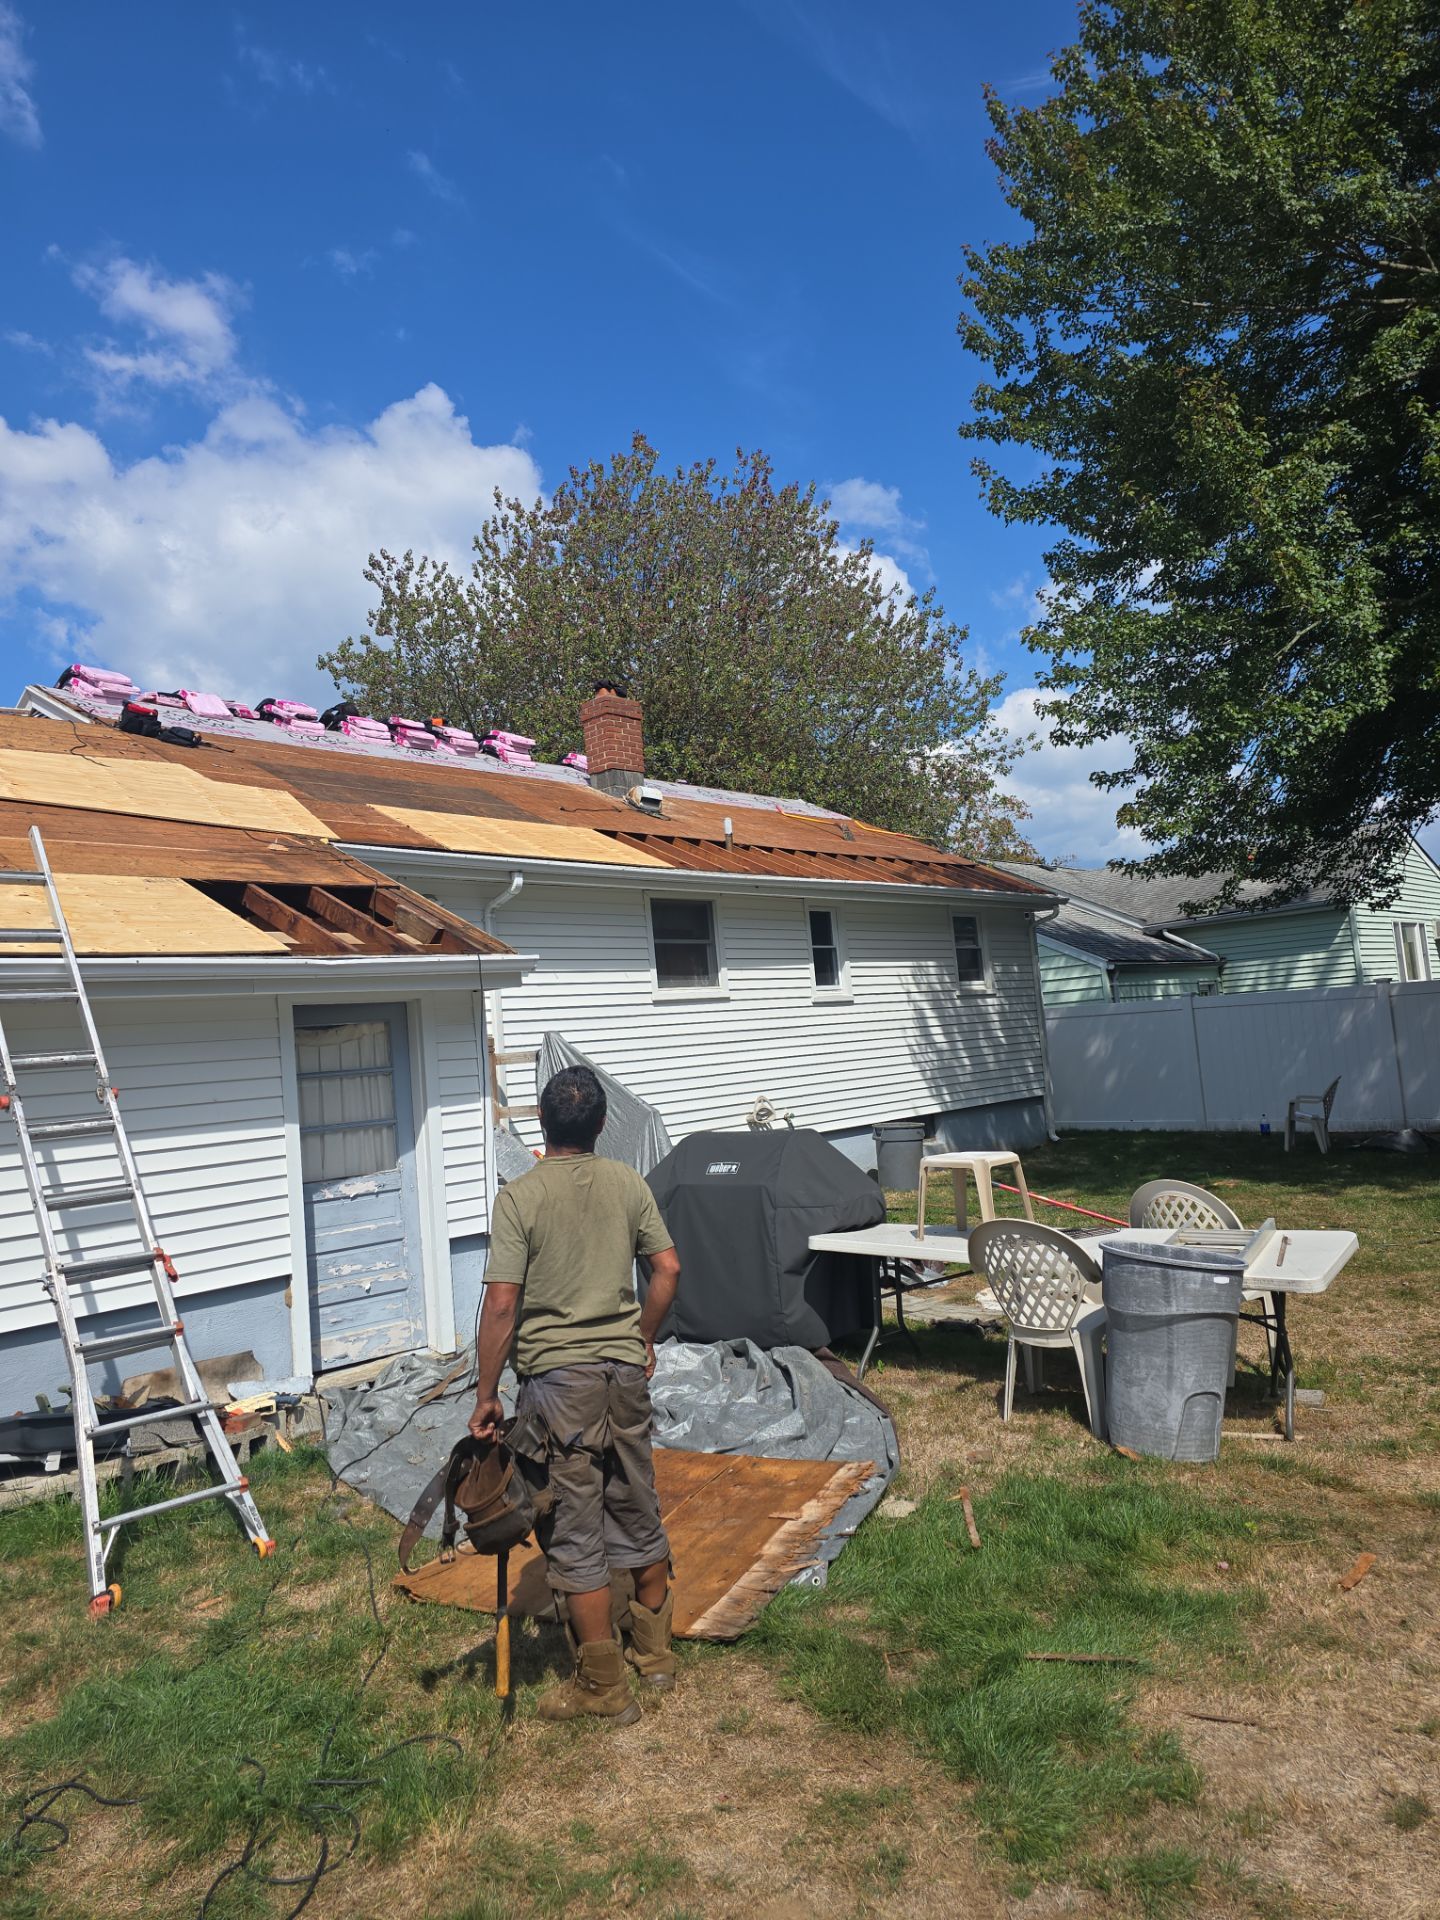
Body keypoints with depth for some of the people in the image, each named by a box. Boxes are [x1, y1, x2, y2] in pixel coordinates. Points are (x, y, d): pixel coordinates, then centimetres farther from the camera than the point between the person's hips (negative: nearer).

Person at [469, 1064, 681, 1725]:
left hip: (559, 1377, -5)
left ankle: (604, 1688, 16)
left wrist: (486, 1393, -6)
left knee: (574, 1533, 6)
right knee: (637, 1512, 19)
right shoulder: (628, 1183, 1)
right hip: (625, 1370, 5)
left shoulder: (520, 1197, -12)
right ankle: (655, 1652, 35)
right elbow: (668, 1268, 3)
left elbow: (502, 1303, -15)